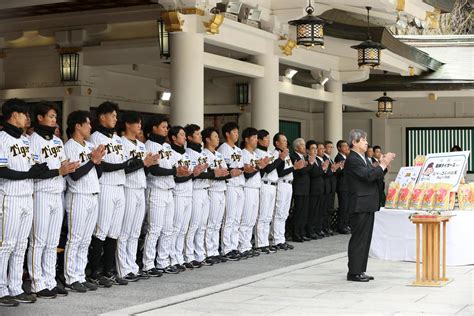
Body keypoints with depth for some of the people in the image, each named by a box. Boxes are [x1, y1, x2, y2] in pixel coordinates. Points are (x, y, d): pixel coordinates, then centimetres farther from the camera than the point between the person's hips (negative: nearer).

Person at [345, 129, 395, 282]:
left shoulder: (364, 158, 17)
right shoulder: (352, 160, -14)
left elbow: (375, 176, 18)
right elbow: (369, 176, -23)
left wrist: (383, 164, 3)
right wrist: (383, 164, -15)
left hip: (368, 205, 10)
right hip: (359, 205, -10)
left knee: (365, 239, 12)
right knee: (358, 239, -4)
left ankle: (360, 271, 18)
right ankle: (354, 272, 2)